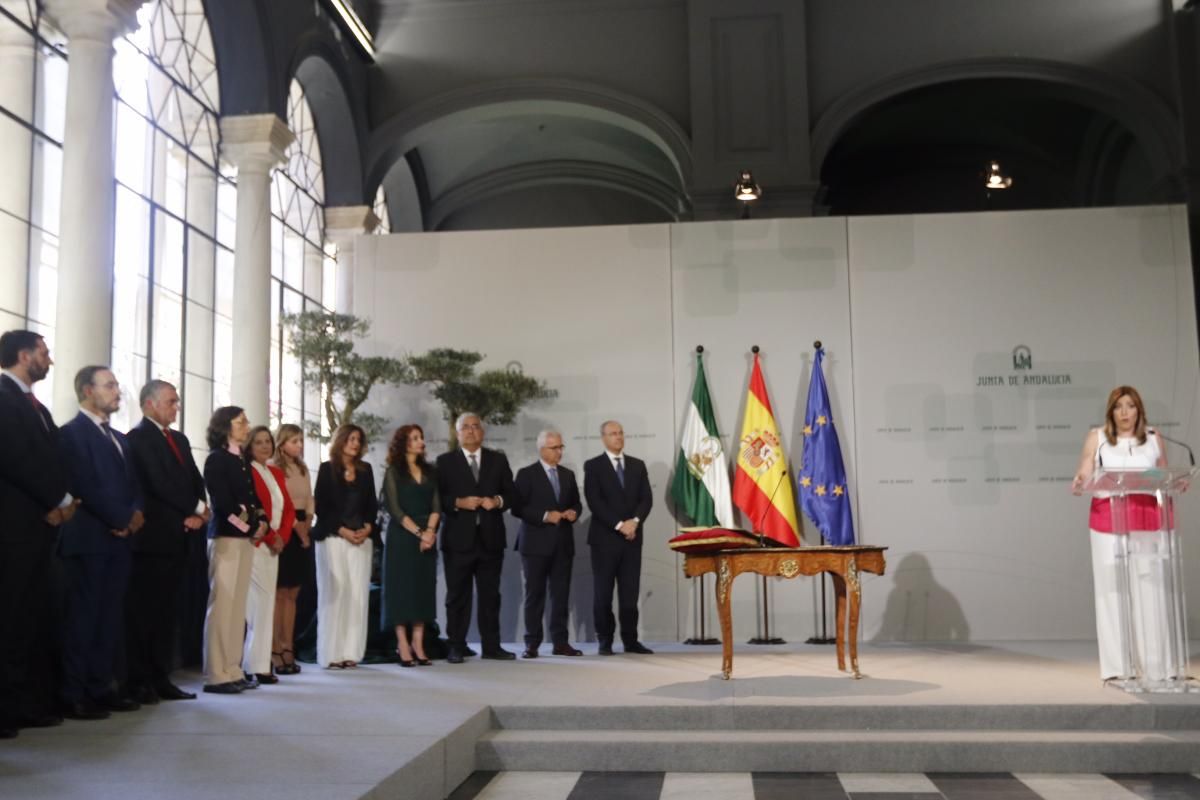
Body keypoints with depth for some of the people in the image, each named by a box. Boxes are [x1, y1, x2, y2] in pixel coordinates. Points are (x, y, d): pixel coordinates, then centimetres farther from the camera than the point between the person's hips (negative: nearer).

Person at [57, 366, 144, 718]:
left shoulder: (119, 438, 22)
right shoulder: (72, 432, -4)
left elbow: (133, 485, 17)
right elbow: (85, 486, -14)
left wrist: (136, 513, -3)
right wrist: (123, 519, -11)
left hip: (119, 539, 8)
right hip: (89, 539, -8)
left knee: (110, 619, 7)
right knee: (83, 617, -5)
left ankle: (100, 688, 12)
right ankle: (74, 696, -1)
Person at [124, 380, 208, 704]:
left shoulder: (180, 439, 18)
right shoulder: (137, 438, -8)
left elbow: (195, 481, 11)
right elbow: (157, 486, -17)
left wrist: (199, 514, -8)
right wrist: (194, 512, -11)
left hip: (177, 538, 8)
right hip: (151, 538, -8)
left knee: (167, 612, 10)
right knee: (142, 611, -1)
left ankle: (161, 679, 15)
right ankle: (138, 682, 6)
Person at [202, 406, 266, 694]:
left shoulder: (242, 461, 17)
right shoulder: (217, 459, -5)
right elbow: (222, 501, -13)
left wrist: (261, 523, -1)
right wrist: (251, 527, -8)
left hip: (245, 538, 8)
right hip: (226, 537, -8)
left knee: (238, 606, 7)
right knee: (222, 604, -7)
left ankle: (232, 671, 10)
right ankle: (216, 675, -4)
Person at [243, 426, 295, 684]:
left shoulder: (277, 473, 17)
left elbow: (289, 508, 15)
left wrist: (282, 537, -1)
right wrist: (269, 538, -11)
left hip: (273, 546, 7)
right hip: (253, 544, -7)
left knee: (266, 605, 5)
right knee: (256, 604, -9)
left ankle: (260, 665, 8)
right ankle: (252, 665, -5)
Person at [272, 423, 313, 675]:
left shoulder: (303, 469, 16)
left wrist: (307, 526, 0)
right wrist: (296, 527, -13)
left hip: (302, 533, 6)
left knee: (292, 594, 7)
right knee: (279, 593, -6)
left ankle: (288, 648, 9)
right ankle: (275, 651, -4)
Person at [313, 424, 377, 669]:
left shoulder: (365, 469, 14)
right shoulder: (327, 469, 2)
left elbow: (372, 503, 14)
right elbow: (321, 506, -3)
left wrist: (367, 527, -4)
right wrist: (343, 531, -10)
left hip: (361, 538, 4)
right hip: (333, 537, -4)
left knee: (358, 594, -2)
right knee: (335, 593, -6)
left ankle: (351, 652, 1)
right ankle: (332, 653, -2)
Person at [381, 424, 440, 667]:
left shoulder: (429, 471, 12)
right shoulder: (393, 472, 0)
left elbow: (436, 506, 5)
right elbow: (394, 508, -8)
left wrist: (430, 531, -11)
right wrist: (418, 533, -16)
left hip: (427, 536, 4)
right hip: (402, 536, -4)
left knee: (424, 588, 3)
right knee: (402, 587, -3)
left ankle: (418, 645, 6)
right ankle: (402, 645, 0)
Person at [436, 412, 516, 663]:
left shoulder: (498, 460, 12)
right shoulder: (445, 461, 5)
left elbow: (511, 494, 9)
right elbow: (438, 498, -2)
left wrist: (497, 501, -10)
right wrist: (459, 502, -18)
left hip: (491, 538, 2)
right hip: (459, 539, -2)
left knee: (490, 595, 7)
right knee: (457, 595, 2)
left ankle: (491, 646, 13)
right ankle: (455, 647, 9)